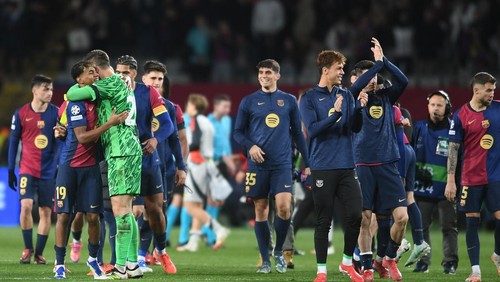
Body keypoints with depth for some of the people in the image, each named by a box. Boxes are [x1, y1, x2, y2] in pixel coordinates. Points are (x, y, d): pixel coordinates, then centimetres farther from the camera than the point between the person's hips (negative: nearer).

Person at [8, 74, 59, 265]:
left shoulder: (55, 113, 0)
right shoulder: (21, 114, -1)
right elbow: (13, 142, 6)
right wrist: (11, 170, 4)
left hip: (49, 171, 1)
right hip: (27, 169, -1)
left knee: (45, 211, 2)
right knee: (26, 205, -16)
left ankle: (39, 253, 13)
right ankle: (28, 249, 1)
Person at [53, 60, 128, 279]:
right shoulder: (76, 104, -16)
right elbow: (82, 137, -21)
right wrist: (110, 123, -23)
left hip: (91, 165, 6)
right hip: (70, 165, -6)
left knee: (93, 216, 3)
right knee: (64, 215, -1)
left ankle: (93, 259, 21)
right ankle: (60, 264, 7)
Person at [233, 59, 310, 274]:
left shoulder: (289, 101, 9)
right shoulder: (249, 101, 6)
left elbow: (297, 133, 13)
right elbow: (238, 132, 8)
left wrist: (307, 163, 10)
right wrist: (250, 146, -12)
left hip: (282, 164, 0)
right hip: (258, 165, 0)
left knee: (283, 208, -13)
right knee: (261, 211, 2)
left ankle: (279, 251, 10)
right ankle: (265, 260, 9)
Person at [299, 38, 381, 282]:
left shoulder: (346, 95, 13)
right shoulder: (309, 99, -1)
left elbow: (355, 128, 10)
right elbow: (312, 130, -12)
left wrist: (359, 107, -7)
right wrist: (335, 113, -21)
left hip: (346, 166, 4)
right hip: (323, 168, -4)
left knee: (355, 215, -4)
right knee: (323, 221, -1)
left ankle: (347, 262, 14)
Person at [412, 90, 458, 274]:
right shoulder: (419, 128, 6)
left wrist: (457, 183, -5)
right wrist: (417, 170, -4)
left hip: (445, 187, -2)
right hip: (423, 186, 2)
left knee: (449, 227, -1)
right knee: (421, 226, 6)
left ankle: (450, 262, 4)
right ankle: (423, 260, 14)